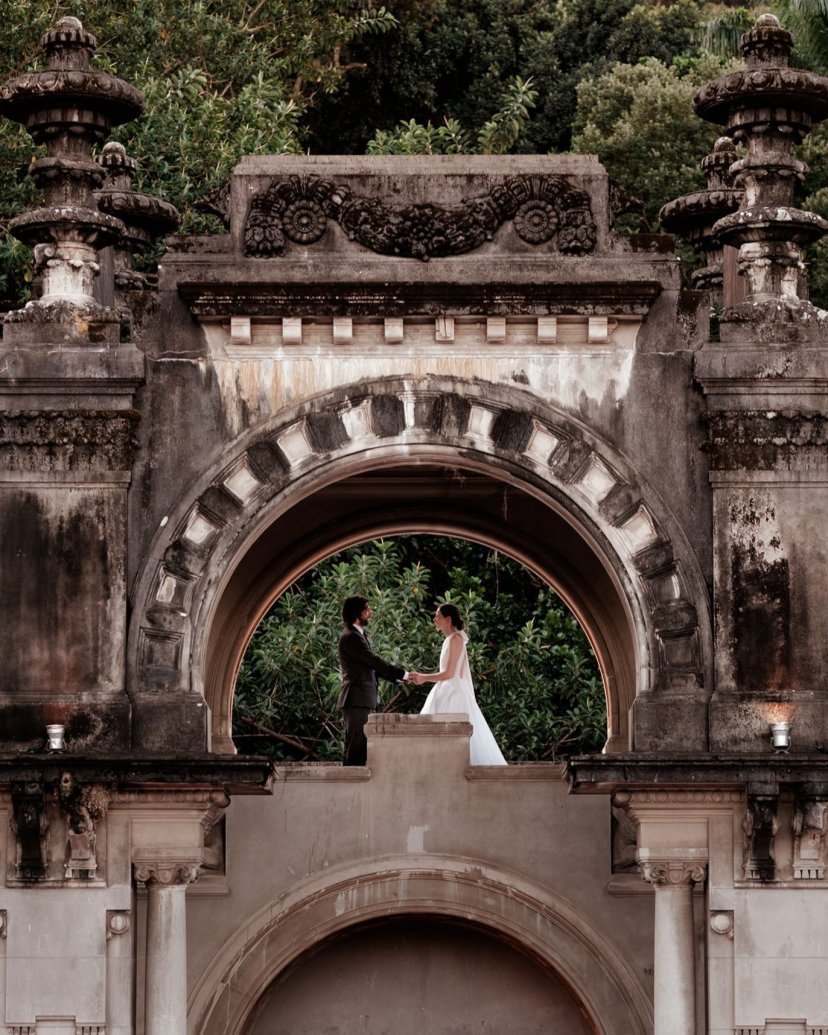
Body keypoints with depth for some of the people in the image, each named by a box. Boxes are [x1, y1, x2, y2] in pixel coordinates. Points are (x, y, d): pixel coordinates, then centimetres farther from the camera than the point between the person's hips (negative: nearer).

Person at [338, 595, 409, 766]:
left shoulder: (356, 635, 20)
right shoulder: (351, 637, -12)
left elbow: (372, 666, 21)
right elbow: (374, 662, -16)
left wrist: (398, 678, 12)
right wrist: (403, 674, -11)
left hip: (361, 701, 10)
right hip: (356, 700, -10)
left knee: (359, 748, 9)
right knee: (356, 747, -11)